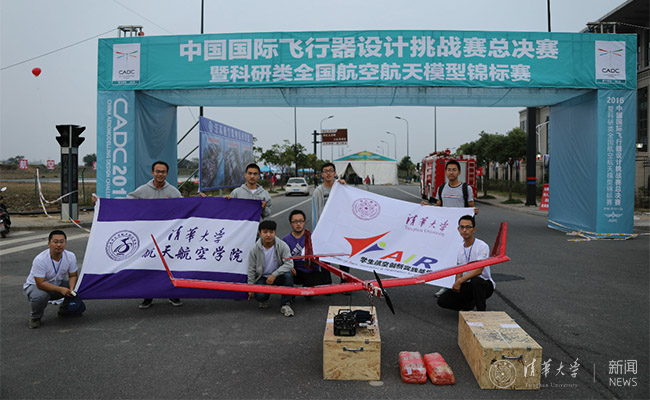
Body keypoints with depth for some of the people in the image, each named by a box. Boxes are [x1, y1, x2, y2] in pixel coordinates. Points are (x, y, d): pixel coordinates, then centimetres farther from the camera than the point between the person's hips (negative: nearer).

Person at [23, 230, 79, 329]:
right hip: (35, 285, -5)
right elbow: (40, 284, -31)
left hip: (57, 284, 5)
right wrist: (60, 289, -40)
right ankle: (35, 318, -5)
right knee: (40, 295, -38)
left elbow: (73, 276, -5)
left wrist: (71, 289, -26)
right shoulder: (40, 260, -31)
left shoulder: (71, 256, -16)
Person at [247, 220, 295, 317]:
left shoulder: (282, 246, -14)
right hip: (262, 278, 0)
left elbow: (289, 264, -20)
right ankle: (264, 300, 12)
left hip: (278, 276, 0)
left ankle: (285, 304, -21)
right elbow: (251, 270, -1)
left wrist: (274, 274, -28)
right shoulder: (255, 250, -10)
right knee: (259, 295, -29)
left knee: (288, 275, -33)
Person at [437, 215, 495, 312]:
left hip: (484, 284, -6)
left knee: (475, 280, -42)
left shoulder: (482, 246, -15)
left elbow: (478, 270, -25)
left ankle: (481, 312, -20)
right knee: (442, 300, -10)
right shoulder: (461, 248, 7)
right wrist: (456, 284, -10)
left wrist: (460, 281, -29)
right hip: (467, 285, 6)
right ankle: (470, 304, 14)